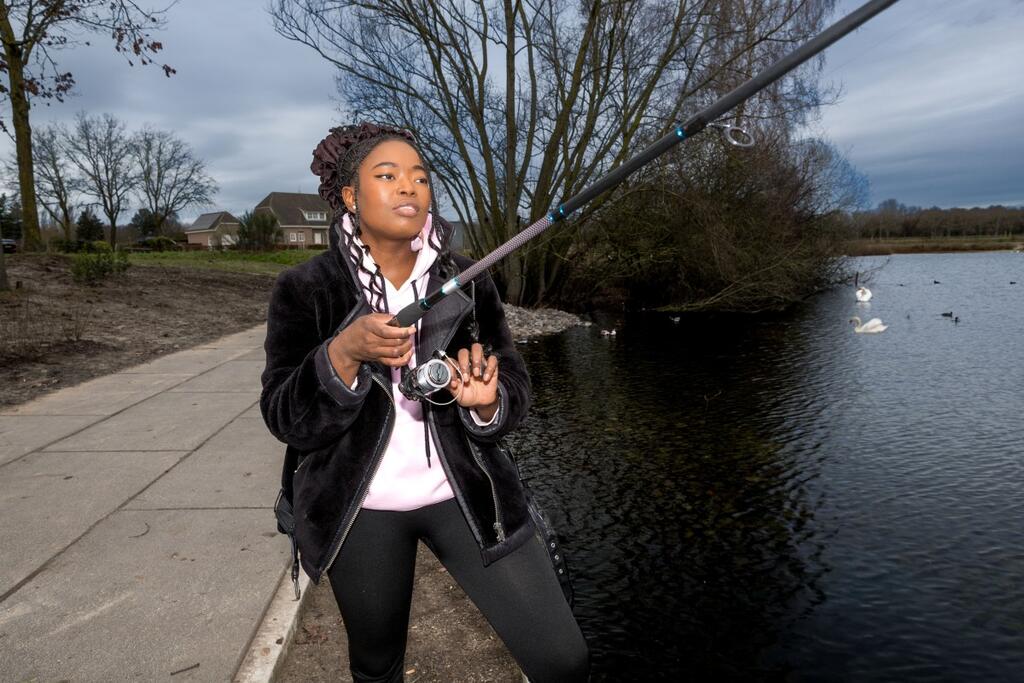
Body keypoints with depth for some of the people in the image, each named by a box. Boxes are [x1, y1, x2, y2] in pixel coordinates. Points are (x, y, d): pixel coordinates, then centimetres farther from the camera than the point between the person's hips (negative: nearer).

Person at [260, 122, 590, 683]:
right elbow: (285, 419, -11)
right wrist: (343, 354, -28)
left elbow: (516, 390, -2)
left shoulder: (467, 282, -2)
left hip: (462, 492, 1)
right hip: (359, 508, 0)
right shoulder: (303, 290, -7)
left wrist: (487, 402, -24)